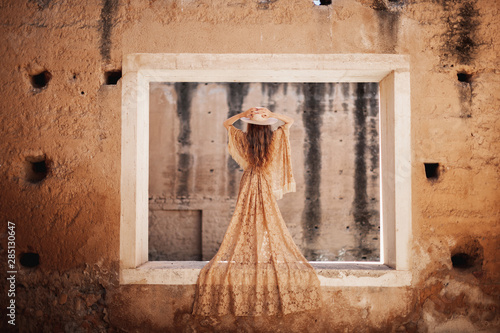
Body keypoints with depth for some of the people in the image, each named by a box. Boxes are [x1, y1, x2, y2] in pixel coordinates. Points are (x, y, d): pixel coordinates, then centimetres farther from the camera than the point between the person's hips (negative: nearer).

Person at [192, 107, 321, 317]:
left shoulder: (243, 141, -8)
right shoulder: (274, 141, -8)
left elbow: (226, 124, 7)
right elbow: (290, 122, 5)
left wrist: (242, 114, -7)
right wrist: (272, 115, -9)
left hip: (248, 185, 0)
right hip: (266, 188, 0)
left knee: (246, 224, 7)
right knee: (269, 224, 7)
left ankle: (246, 257, 9)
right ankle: (271, 255, 9)